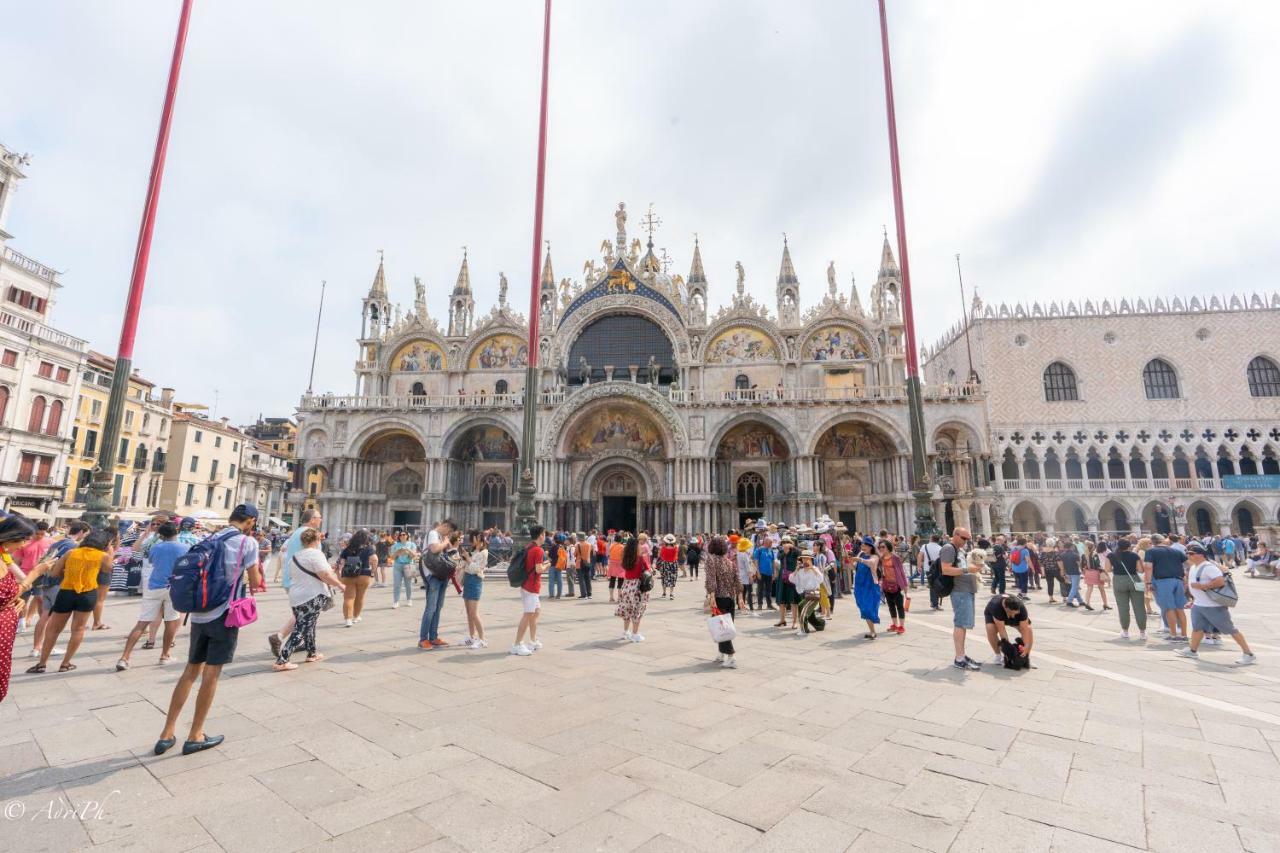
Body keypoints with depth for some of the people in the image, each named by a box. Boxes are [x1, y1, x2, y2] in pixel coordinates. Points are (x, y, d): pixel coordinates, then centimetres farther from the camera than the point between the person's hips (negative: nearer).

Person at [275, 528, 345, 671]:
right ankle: (281, 661, -8)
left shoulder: (295, 555, 13)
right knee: (301, 630, -5)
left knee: (308, 626, 20)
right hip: (312, 597, -9)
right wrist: (340, 584, -6)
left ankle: (312, 654, 32)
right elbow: (325, 576, -20)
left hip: (296, 596, 9)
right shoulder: (316, 554, -14)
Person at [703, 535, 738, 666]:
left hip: (719, 596, -6)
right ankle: (722, 654, 28)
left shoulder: (711, 559, -8)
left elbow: (711, 580, -18)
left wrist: (712, 597, -21)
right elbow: (737, 580, 6)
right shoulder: (731, 561, 8)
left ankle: (731, 658, -7)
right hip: (730, 597, 6)